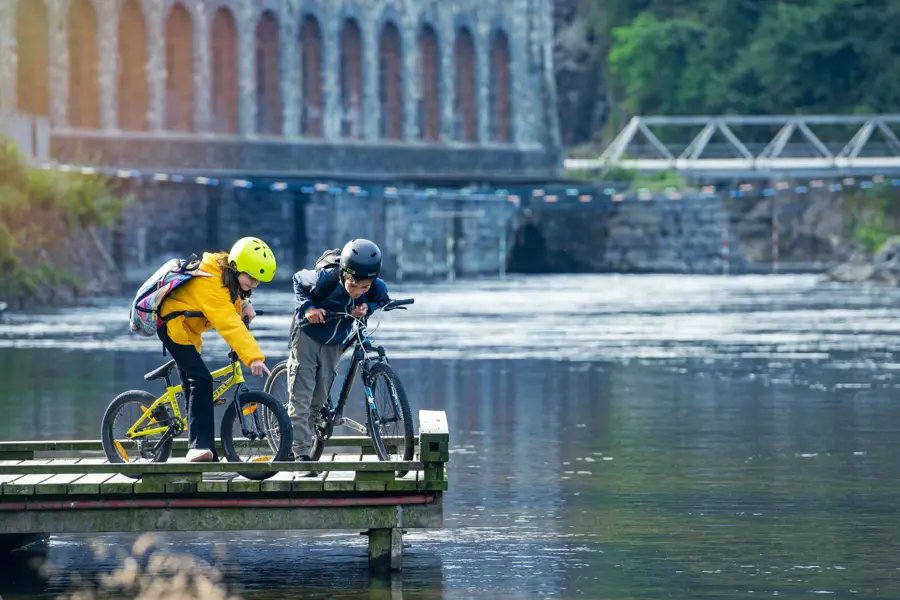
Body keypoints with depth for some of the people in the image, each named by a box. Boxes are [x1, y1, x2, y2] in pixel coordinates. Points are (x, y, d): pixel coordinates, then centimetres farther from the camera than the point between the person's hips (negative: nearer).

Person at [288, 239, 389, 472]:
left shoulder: (376, 288, -24)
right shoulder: (325, 279, -31)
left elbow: (382, 299, 1)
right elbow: (298, 280, -10)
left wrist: (367, 307, -21)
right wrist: (307, 307, -26)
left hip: (334, 343, 4)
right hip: (308, 333, -4)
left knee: (319, 397, 9)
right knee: (301, 397, -10)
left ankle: (297, 443, 25)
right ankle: (301, 454, -11)